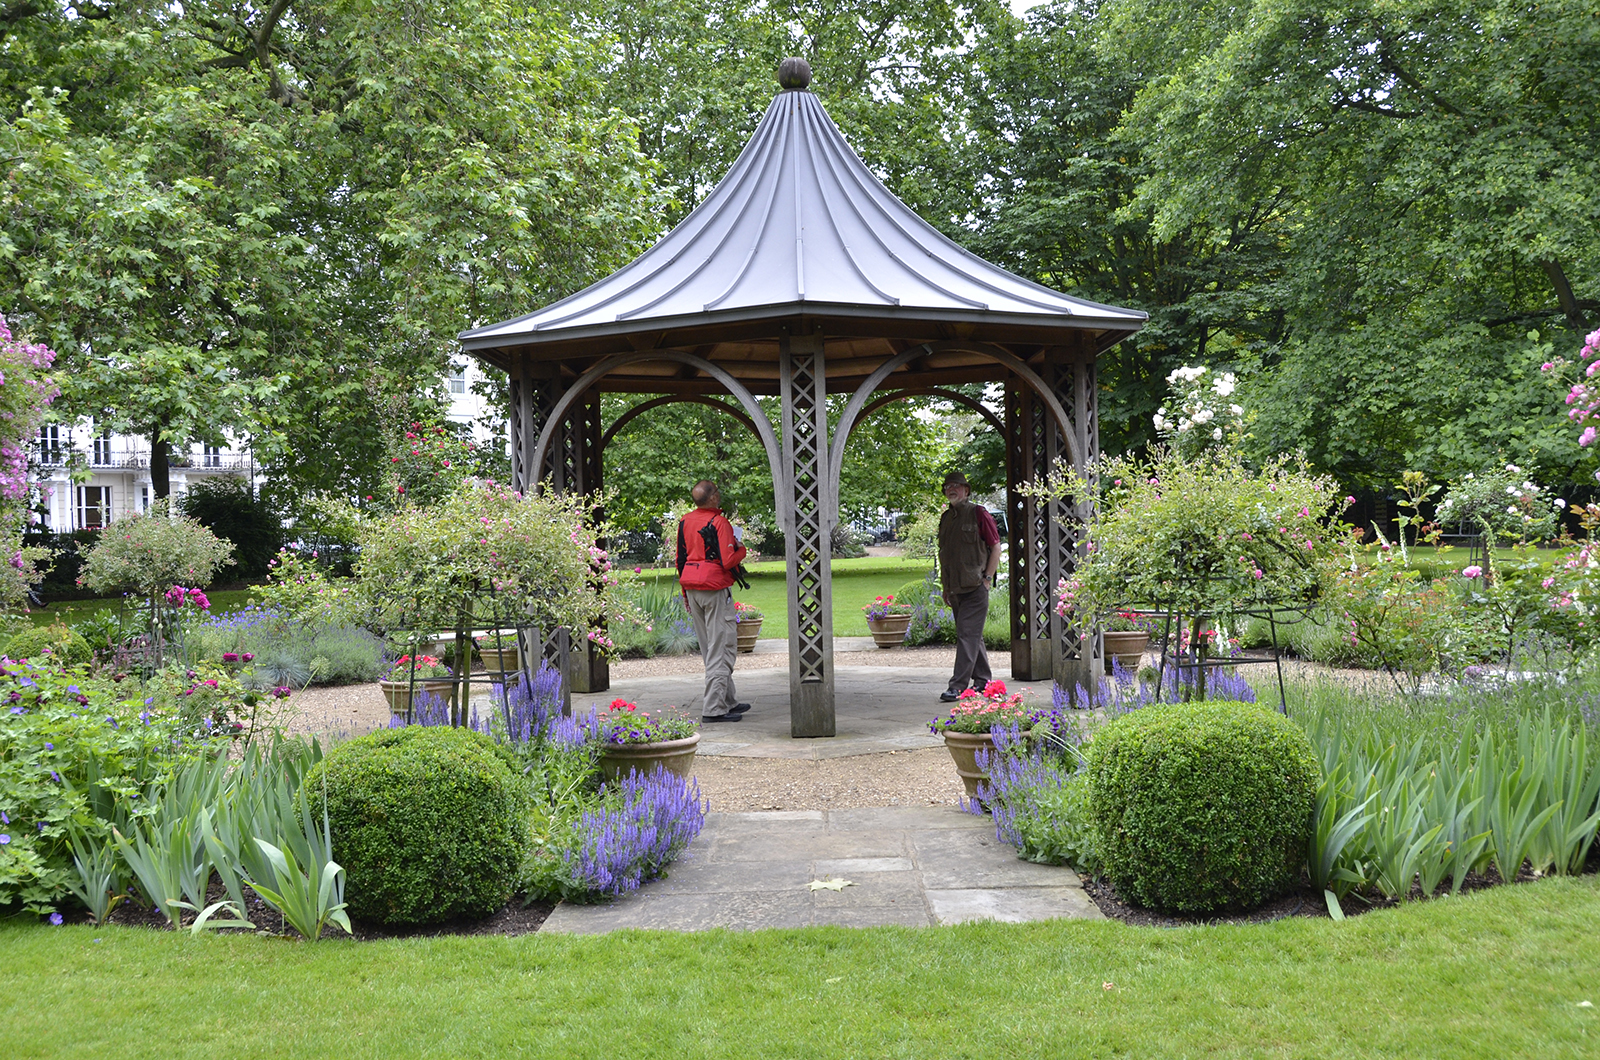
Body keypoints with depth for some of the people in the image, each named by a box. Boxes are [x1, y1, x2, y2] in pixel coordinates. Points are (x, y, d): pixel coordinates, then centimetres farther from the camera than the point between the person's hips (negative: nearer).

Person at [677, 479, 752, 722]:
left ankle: (727, 701, 22)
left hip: (692, 588, 8)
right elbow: (727, 561, -19)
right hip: (715, 587, -8)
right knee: (721, 647, -4)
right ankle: (713, 708, -8)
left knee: (709, 648, 13)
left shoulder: (685, 522, 9)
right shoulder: (719, 523, -15)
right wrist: (741, 549, 2)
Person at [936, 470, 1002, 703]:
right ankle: (983, 680, 24)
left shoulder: (978, 513, -5)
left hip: (975, 587, -7)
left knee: (967, 634, -10)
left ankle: (958, 686, -14)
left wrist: (987, 579, -9)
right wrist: (945, 587, 17)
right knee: (972, 635, 14)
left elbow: (995, 547, -4)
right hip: (955, 588, 7)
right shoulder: (946, 518, 14)